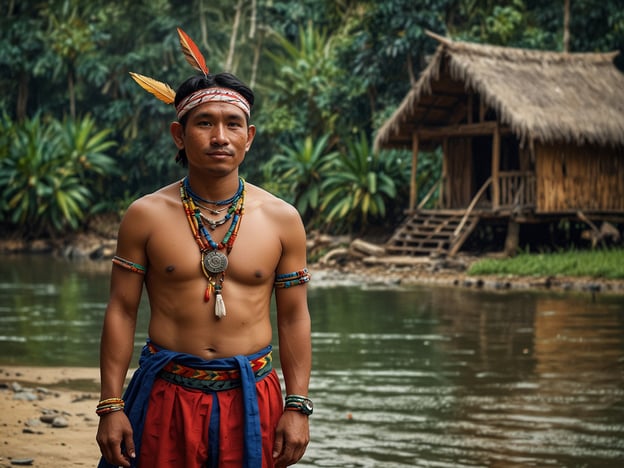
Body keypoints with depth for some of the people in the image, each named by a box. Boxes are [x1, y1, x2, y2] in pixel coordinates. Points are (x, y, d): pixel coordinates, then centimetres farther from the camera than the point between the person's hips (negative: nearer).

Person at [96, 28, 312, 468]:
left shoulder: (281, 219, 2)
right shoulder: (145, 215, 0)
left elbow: (294, 318, 5)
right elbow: (122, 311, 2)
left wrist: (298, 407, -1)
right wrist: (111, 406, -3)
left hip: (252, 397, 1)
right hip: (168, 397, 0)